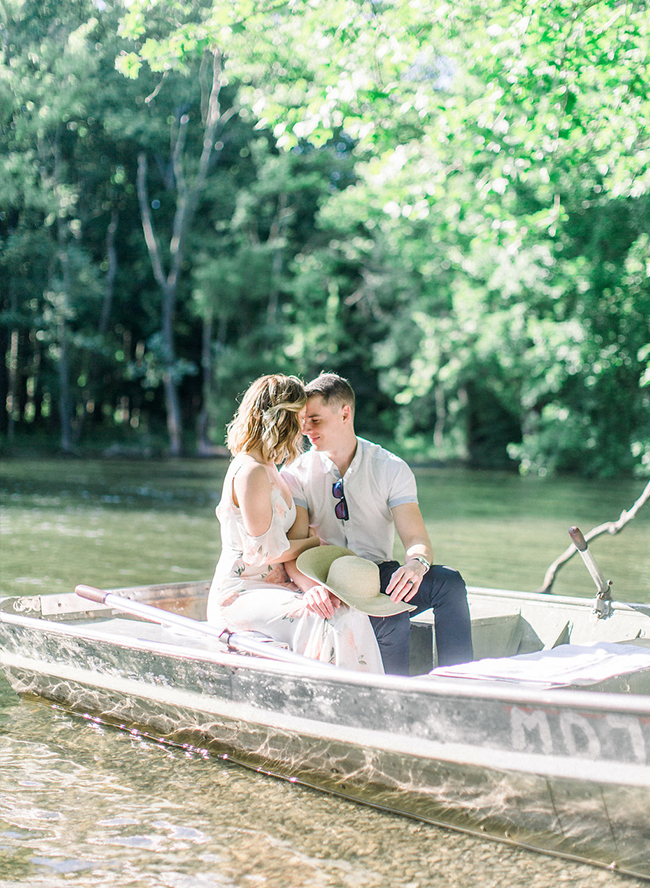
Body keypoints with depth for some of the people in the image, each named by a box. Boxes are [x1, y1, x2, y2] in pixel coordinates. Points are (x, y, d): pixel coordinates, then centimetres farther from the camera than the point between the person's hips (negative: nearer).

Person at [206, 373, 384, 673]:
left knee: (348, 611, -14)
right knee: (336, 622, -28)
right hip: (241, 595, -9)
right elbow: (266, 550, -14)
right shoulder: (251, 472, -14)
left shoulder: (267, 469, 18)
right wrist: (318, 541, 0)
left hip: (273, 587, 9)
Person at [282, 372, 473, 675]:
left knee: (448, 581, -27)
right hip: (329, 580, -2)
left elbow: (415, 537, -6)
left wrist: (416, 563, -32)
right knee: (391, 621, -34)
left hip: (379, 574, 3)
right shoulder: (295, 474, 1)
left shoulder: (391, 468, 3)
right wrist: (312, 586, -34)